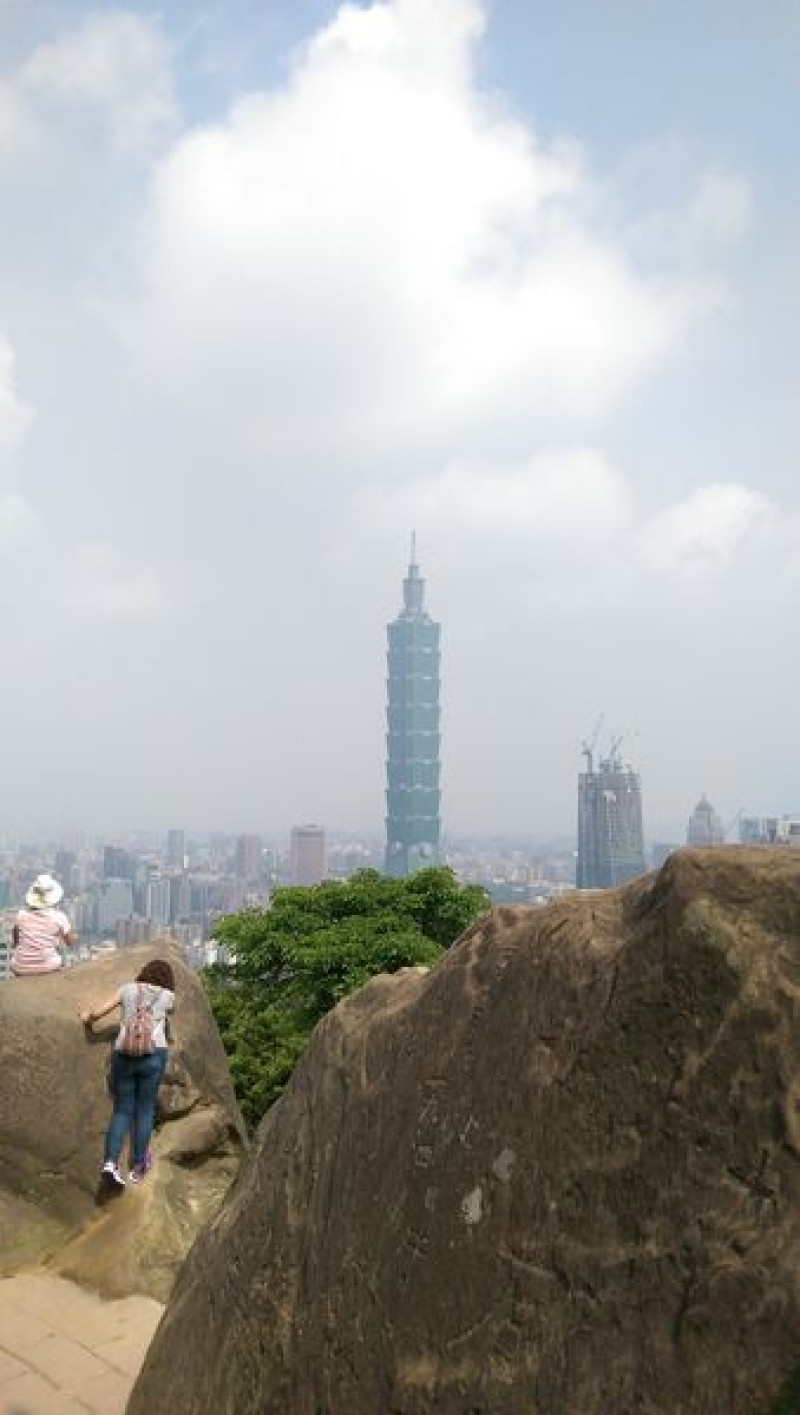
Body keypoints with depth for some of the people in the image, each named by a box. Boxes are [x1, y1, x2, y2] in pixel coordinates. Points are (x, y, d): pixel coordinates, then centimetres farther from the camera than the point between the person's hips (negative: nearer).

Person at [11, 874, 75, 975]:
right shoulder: (58, 917, -10)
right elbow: (70, 942, 2)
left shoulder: (21, 915, -4)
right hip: (48, 968, -1)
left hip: (20, 969, 1)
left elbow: (15, 941, 11)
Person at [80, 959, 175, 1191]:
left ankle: (110, 1162, -7)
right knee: (145, 1110, 12)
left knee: (122, 1111, 10)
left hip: (123, 1054, 1)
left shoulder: (128, 988, 10)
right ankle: (137, 1166, 16)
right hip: (154, 1054, -1)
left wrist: (87, 1018, 28)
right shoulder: (168, 996, 10)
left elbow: (97, 1012, 7)